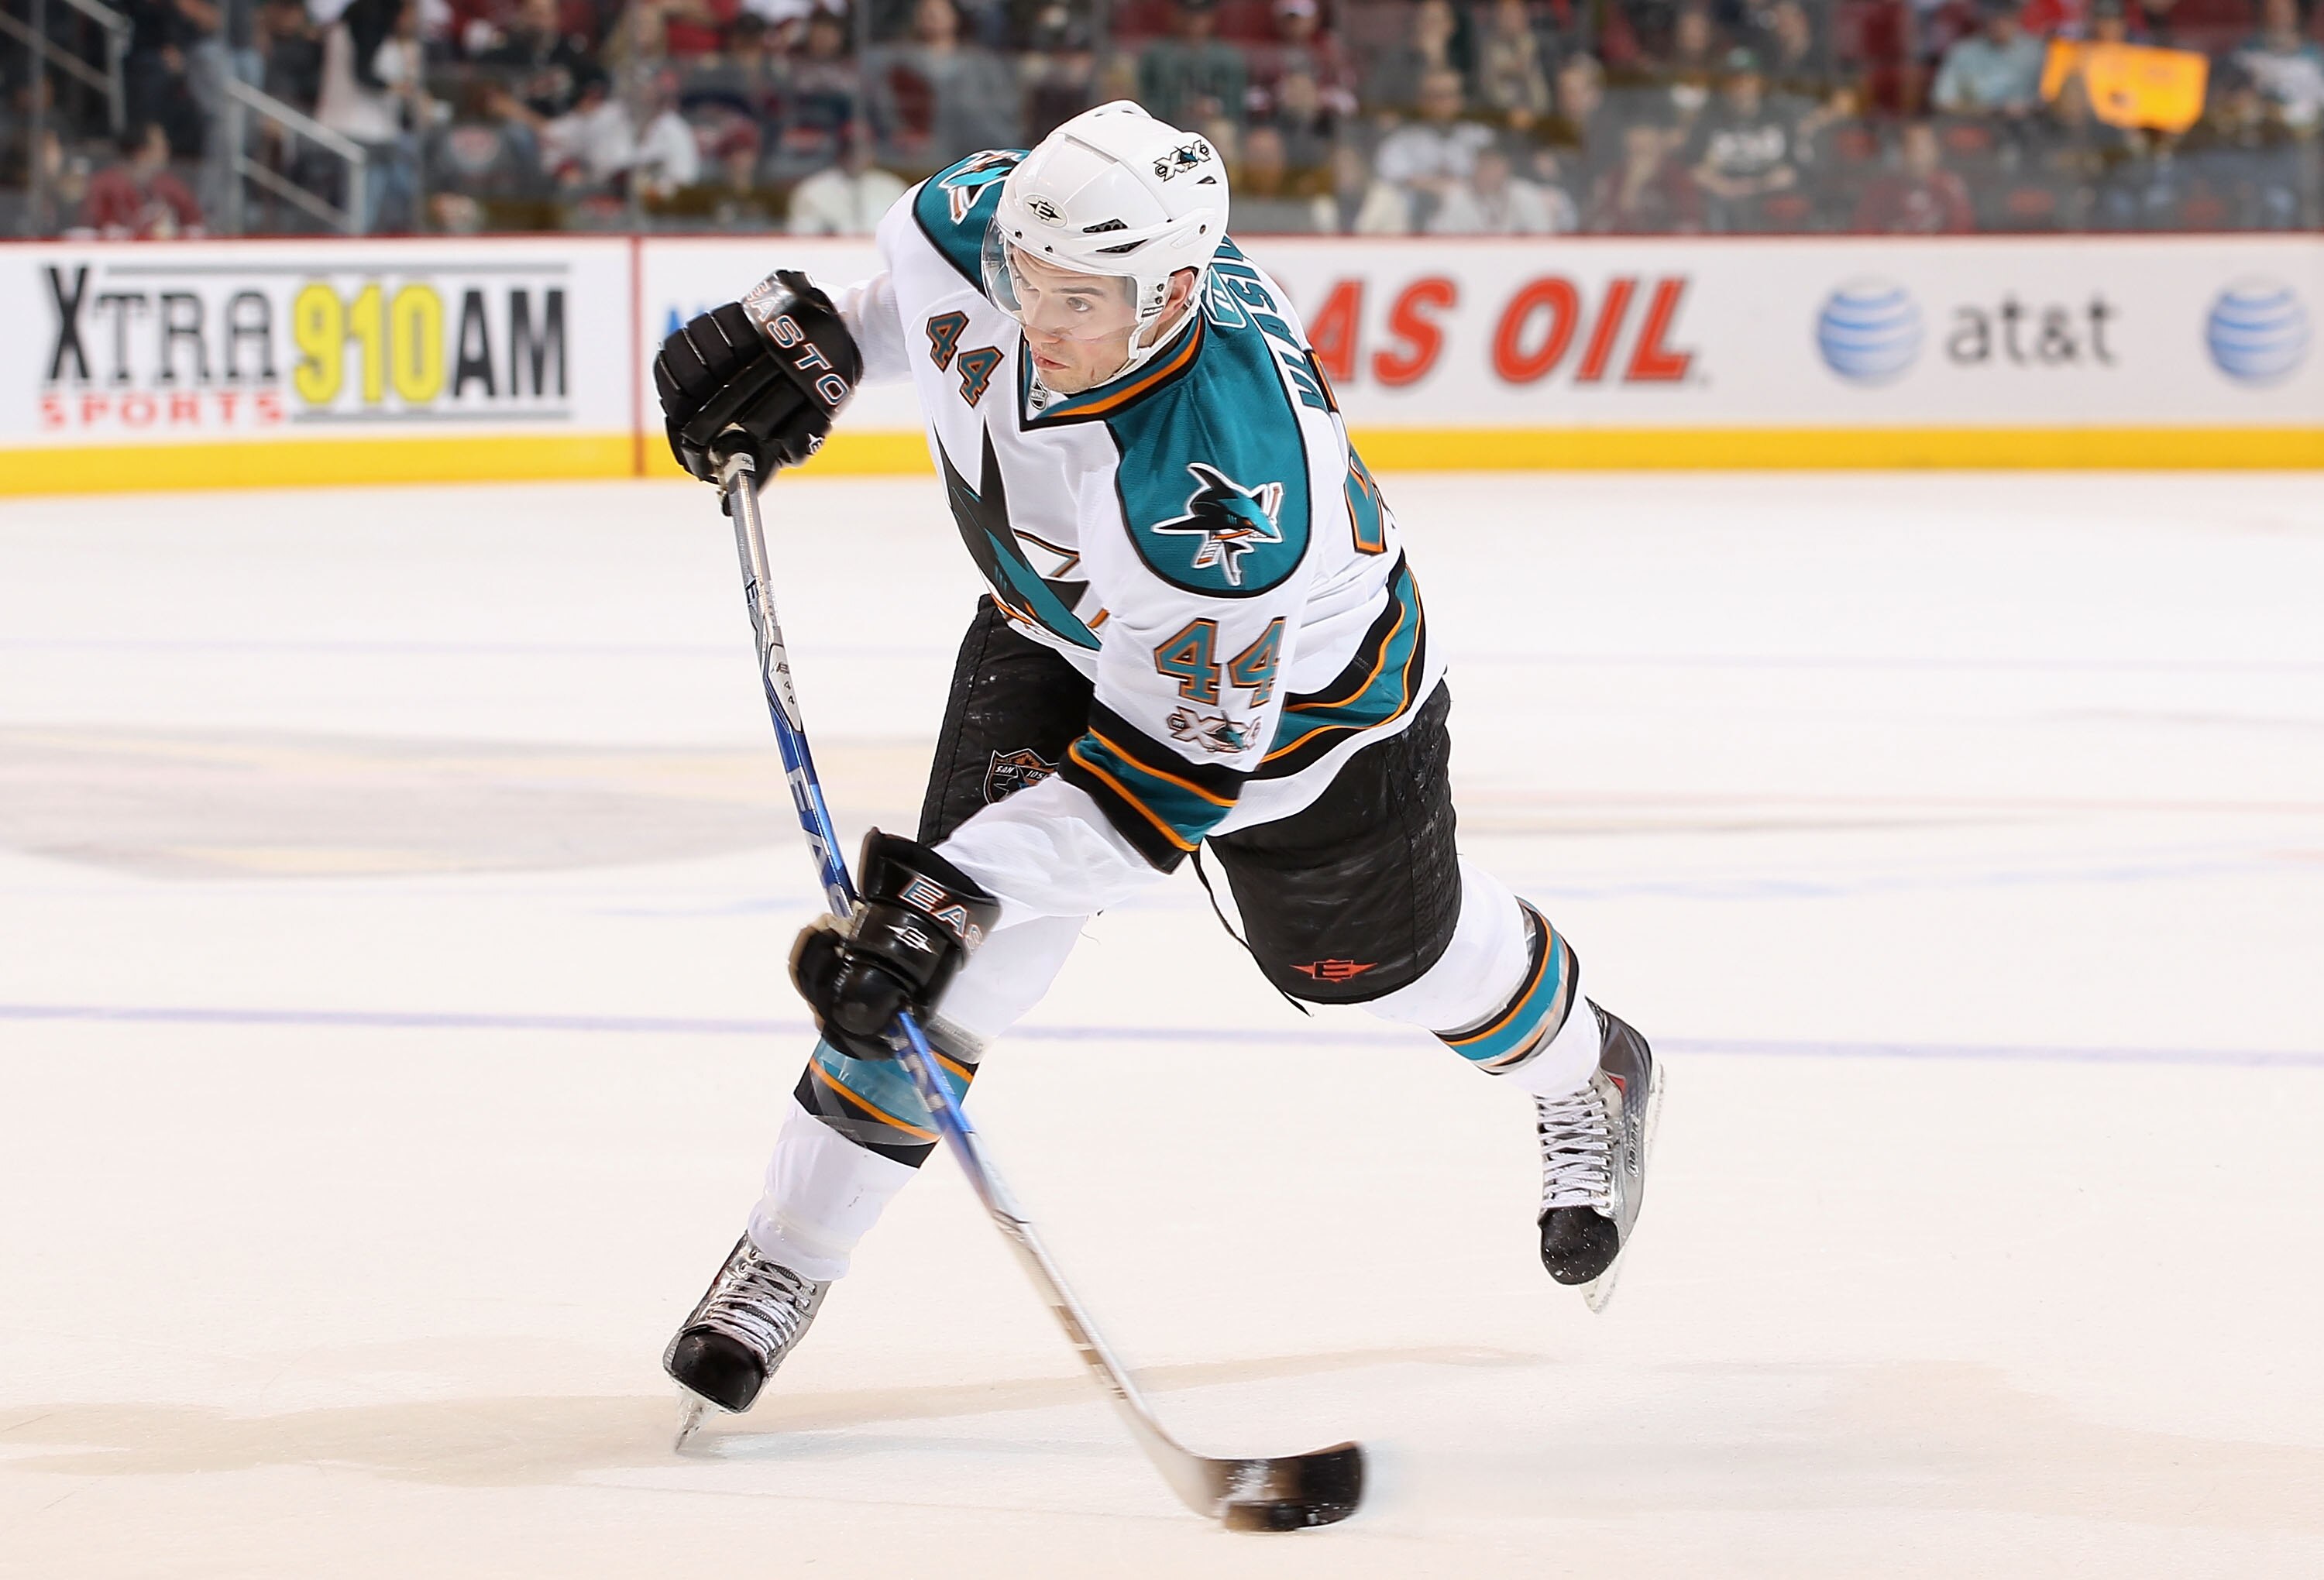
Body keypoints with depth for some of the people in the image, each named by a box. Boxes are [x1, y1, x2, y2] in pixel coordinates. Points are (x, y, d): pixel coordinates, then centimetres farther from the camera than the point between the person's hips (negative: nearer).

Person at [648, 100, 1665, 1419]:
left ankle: (1589, 1082, 52)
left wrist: (961, 893, -46)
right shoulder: (987, 223, -31)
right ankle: (790, 1252, -3)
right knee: (966, 927, -14)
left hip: (1291, 676, -4)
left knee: (1379, 950, 20)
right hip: (1057, 628, 4)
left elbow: (1179, 757, -42)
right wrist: (810, 337, -14)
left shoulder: (1225, 471, -47)